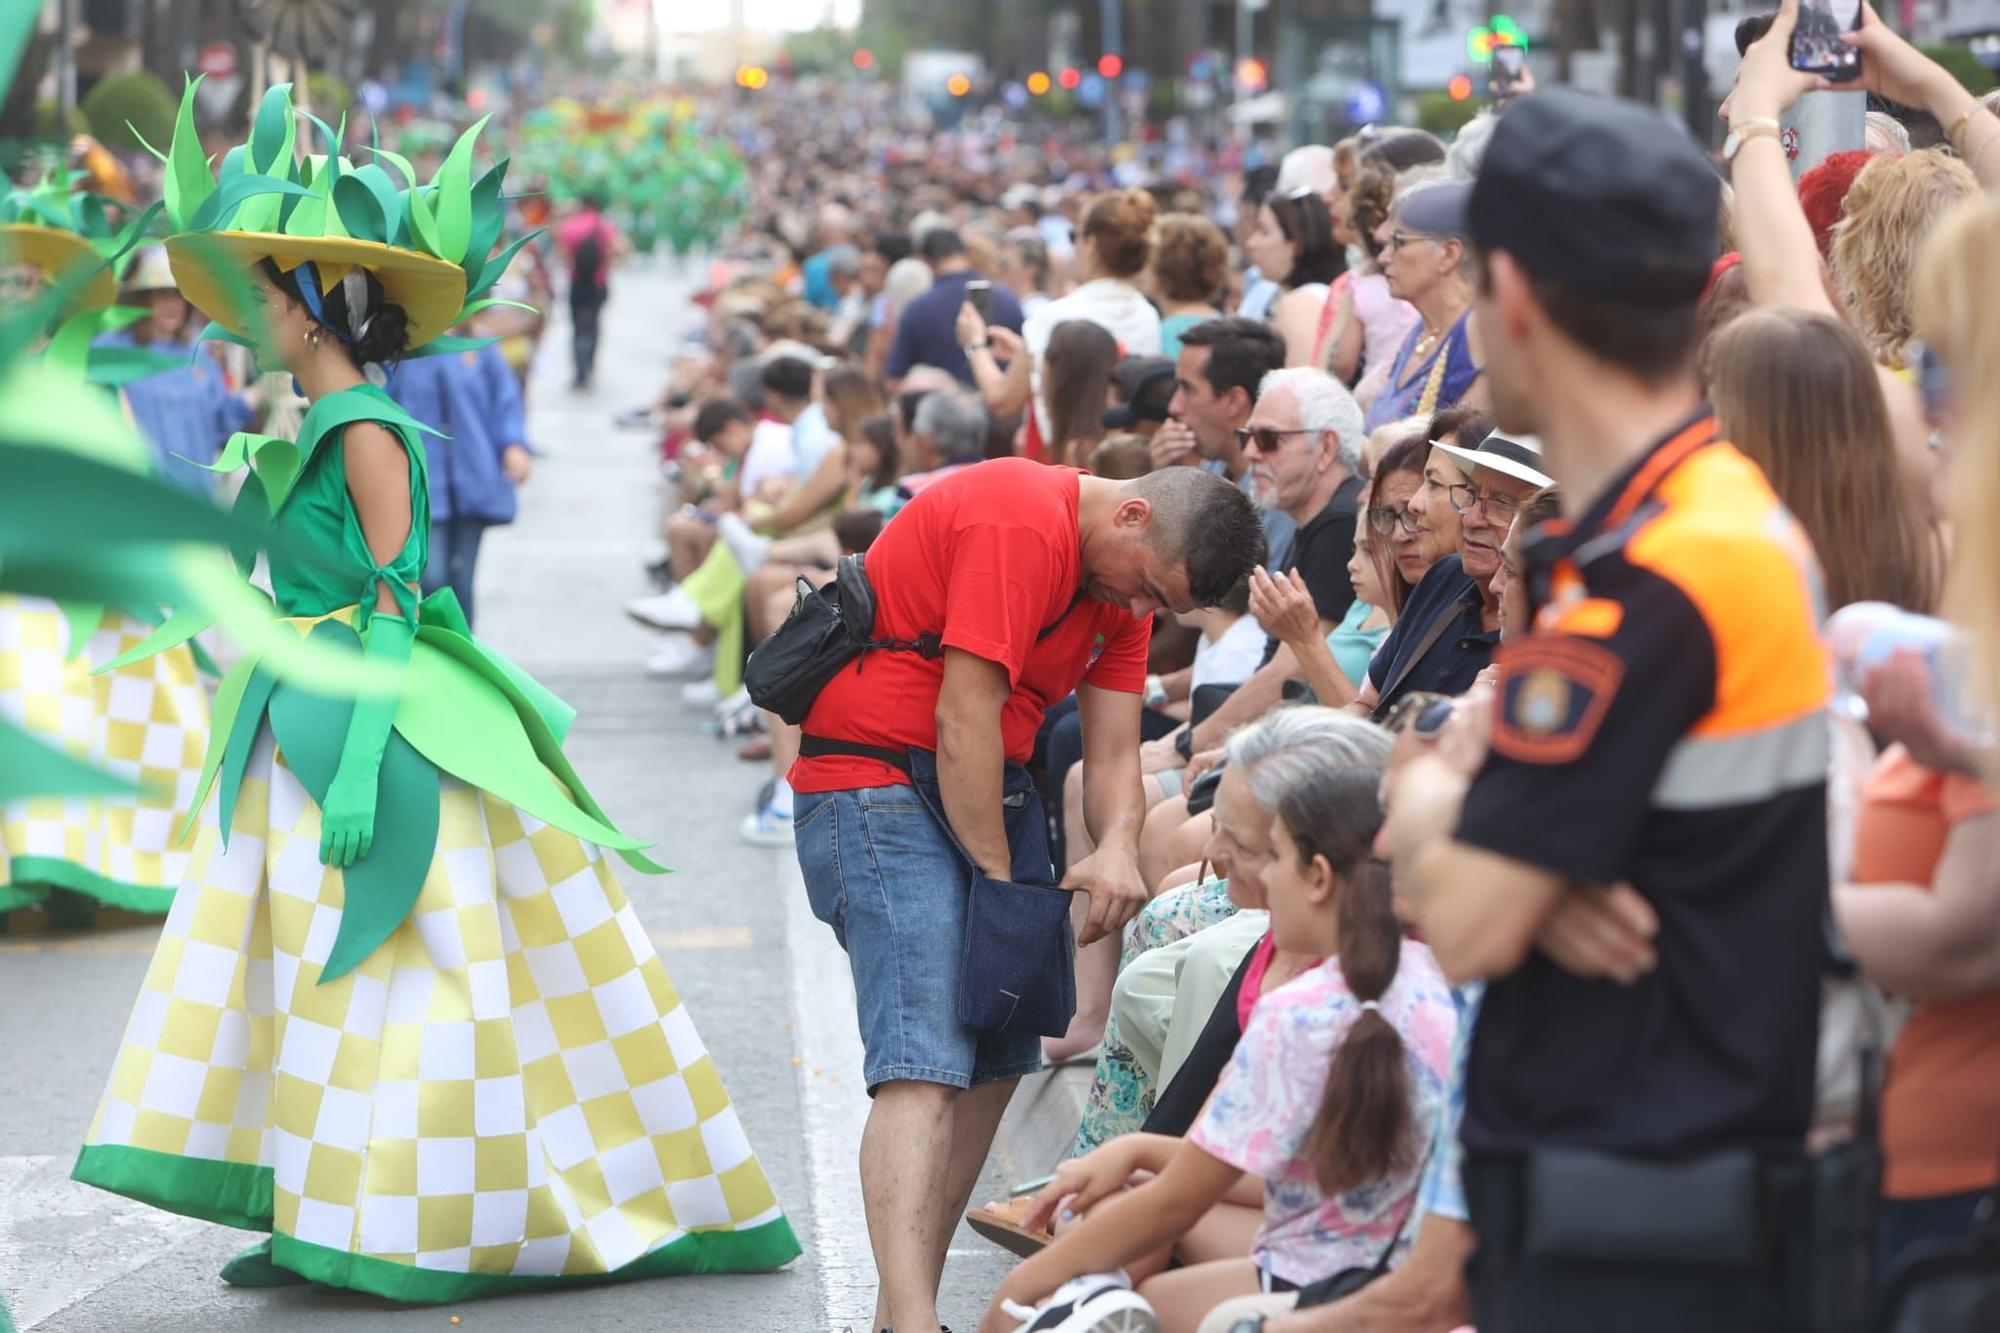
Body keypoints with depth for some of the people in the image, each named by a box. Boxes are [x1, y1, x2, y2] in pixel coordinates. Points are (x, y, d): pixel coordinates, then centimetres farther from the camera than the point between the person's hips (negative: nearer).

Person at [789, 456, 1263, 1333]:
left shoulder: (1125, 577, 9)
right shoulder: (1021, 524, -20)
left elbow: (1114, 749, 6)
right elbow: (963, 717, -21)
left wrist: (1118, 848, -15)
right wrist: (1000, 880, -17)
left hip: (992, 784, 9)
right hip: (877, 779, -9)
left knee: (997, 1059, 5)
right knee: (925, 1067, -20)